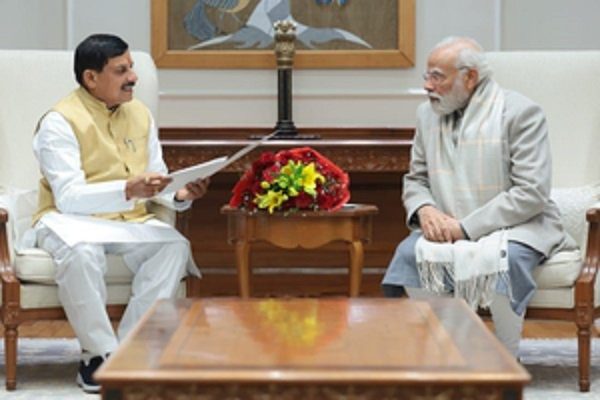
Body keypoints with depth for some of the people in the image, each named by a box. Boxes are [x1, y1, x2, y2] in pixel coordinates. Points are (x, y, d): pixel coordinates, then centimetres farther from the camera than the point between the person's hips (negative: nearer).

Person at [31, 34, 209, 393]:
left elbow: (157, 180, 10)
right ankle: (101, 354, -25)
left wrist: (180, 196, -14)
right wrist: (128, 190, -36)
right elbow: (68, 197, -22)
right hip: (71, 218, -5)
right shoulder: (60, 121, -12)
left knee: (175, 247, -25)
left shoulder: (140, 114, 9)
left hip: (131, 220, 5)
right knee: (81, 252, -39)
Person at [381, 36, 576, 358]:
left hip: (515, 227, -4)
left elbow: (532, 192, -16)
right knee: (409, 254, -26)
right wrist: (424, 209, -9)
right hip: (447, 229, 5)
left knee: (504, 259, -37)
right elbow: (415, 179, 17)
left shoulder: (520, 112, -9)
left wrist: (466, 227, -20)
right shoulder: (428, 114, 11)